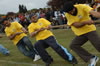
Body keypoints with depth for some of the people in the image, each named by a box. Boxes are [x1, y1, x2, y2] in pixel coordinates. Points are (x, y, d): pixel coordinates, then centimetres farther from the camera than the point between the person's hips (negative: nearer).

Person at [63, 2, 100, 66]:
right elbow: (76, 25, -20)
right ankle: (92, 58, -3)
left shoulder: (82, 7, -18)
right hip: (80, 33, 4)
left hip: (90, 30, -4)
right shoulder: (67, 15, -10)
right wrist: (86, 22, -38)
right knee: (73, 45, -6)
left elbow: (93, 12, -33)